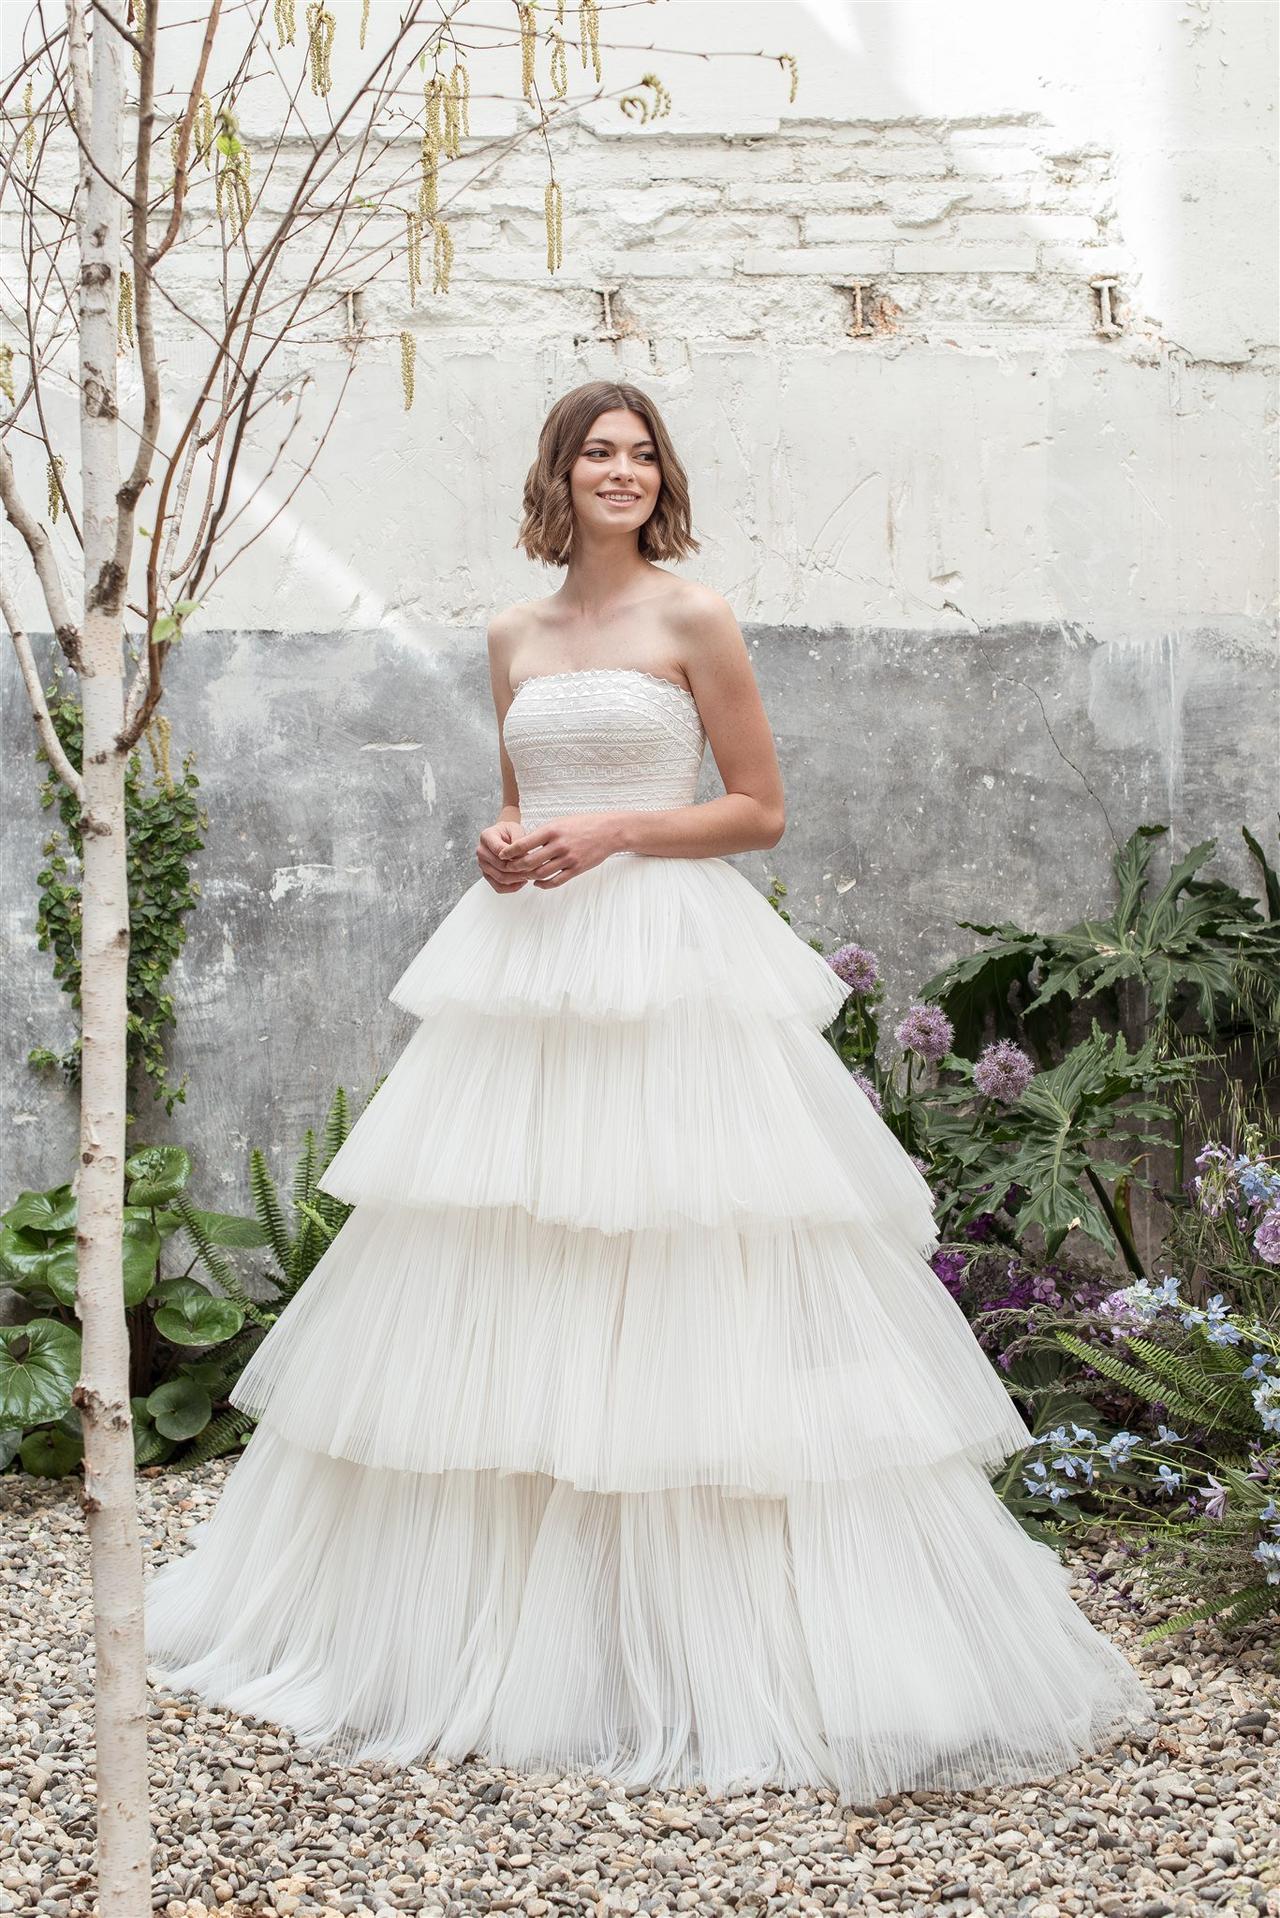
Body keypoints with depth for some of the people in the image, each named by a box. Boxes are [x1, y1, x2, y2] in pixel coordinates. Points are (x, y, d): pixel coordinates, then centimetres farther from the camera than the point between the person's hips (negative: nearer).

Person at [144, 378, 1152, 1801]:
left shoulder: (694, 620, -1)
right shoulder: (514, 637, 14)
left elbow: (762, 810, -1)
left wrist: (614, 833, -12)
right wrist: (502, 845, 2)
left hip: (672, 962, -5)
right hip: (531, 965, 6)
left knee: (678, 1310, -7)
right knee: (496, 1298, 6)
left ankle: (707, 1658, 3)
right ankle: (492, 1629, 19)